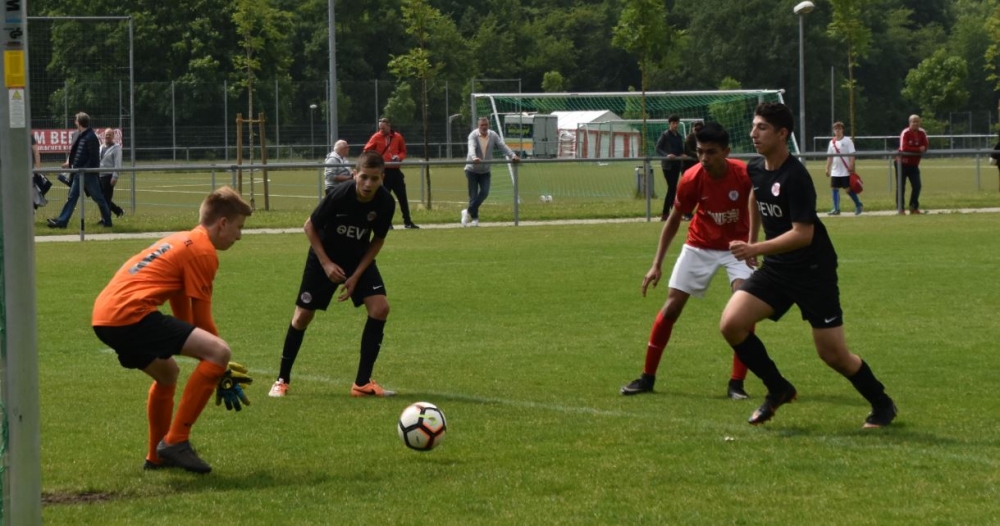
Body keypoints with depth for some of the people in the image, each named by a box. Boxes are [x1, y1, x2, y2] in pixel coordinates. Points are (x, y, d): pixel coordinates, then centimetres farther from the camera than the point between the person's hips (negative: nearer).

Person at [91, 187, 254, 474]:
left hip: (104, 315, 11)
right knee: (219, 352, -15)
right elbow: (202, 319, -4)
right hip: (130, 314, -11)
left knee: (167, 373, 32)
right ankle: (176, 441, -13)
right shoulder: (203, 251, -2)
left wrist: (213, 367, 33)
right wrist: (221, 372, 7)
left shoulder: (182, 241, 27)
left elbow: (184, 316, 32)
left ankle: (156, 457, 42)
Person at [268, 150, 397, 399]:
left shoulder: (385, 203, -21)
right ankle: (282, 380, 16)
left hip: (359, 258, 3)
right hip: (325, 257, -3)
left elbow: (378, 240, -5)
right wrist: (326, 264, -18)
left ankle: (362, 383, -8)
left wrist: (356, 276, -11)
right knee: (303, 315, -3)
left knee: (380, 308, -15)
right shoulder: (340, 195, -30)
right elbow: (310, 226, -15)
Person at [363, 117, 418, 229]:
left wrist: (399, 157, -7)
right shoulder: (376, 137, -1)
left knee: (402, 197, 4)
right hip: (382, 171, -2)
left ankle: (407, 221, 10)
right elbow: (367, 151, -2)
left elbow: (403, 151, 14)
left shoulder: (398, 137, 5)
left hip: (395, 171, 2)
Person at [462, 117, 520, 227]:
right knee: (473, 194, -4)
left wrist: (512, 155, -29)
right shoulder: (473, 135, -13)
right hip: (472, 169, -3)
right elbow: (471, 147, -31)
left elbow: (503, 146, -12)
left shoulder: (493, 135, -2)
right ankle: (474, 218, 7)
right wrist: (474, 158, -53)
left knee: (484, 192, -11)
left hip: (485, 171, 3)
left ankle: (469, 212, 3)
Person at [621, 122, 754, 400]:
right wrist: (657, 264, -7)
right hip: (700, 246, 1)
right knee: (672, 306, -1)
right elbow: (674, 220, -5)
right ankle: (647, 377, 13)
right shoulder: (692, 178, -21)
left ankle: (737, 383, -10)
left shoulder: (744, 174, -25)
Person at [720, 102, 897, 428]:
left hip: (813, 271, -7)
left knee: (833, 354, -3)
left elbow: (803, 234, -27)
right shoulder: (755, 169, 2)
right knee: (731, 324, -11)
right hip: (776, 268, 7)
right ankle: (778, 390, 7)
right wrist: (751, 239, 28)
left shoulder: (795, 177, -23)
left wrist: (756, 249, -33)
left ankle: (882, 404, 23)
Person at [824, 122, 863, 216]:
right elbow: (830, 157, 15)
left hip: (846, 171, -5)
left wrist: (851, 167, -17)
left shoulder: (847, 141, -5)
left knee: (849, 189, -4)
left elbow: (852, 155, -9)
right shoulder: (832, 142, 10)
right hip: (835, 171, 5)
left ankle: (859, 205, 11)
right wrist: (827, 169, 10)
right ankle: (836, 209, 6)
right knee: (835, 188, 1)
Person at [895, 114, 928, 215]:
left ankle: (914, 207, 10)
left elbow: (925, 146, -5)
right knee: (901, 187, -2)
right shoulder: (905, 133, -18)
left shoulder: (922, 133, -1)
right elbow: (904, 148, -28)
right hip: (903, 163, -5)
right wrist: (918, 149, -24)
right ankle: (900, 209, 4)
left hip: (914, 164, 5)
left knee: (917, 186, -1)